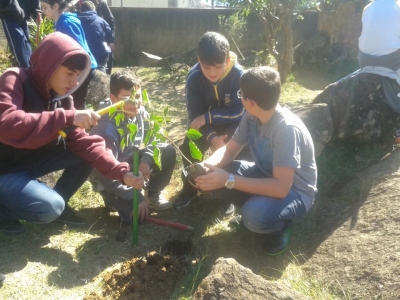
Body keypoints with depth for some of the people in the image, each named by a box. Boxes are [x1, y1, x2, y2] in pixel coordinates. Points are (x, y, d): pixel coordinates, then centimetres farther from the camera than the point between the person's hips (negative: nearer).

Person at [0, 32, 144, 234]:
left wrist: (121, 172, -18)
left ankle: (59, 204, 11)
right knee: (49, 207, -27)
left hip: (33, 160, 7)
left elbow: (82, 142, -7)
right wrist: (68, 118, -40)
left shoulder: (62, 97, -1)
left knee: (86, 153, -6)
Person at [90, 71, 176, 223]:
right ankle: (113, 198, 9)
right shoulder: (106, 129, -31)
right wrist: (137, 198, -29)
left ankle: (153, 194, 6)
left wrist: (146, 160, -18)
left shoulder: (139, 112, -13)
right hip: (109, 178, -6)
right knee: (136, 213, -25)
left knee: (168, 151, -13)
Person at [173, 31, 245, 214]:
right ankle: (190, 188, 9)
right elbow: (195, 115, -19)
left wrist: (208, 116, -29)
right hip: (205, 124, 3)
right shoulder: (194, 77, -19)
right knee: (188, 149, -17)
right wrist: (212, 137, -35)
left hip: (232, 124, -2)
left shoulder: (238, 75, -26)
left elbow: (239, 112, -25)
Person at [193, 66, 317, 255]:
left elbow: (281, 187, -36)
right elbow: (230, 149, -1)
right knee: (211, 177, -10)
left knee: (255, 215, -37)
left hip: (294, 190, -7)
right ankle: (255, 205, 9)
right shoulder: (251, 116, -9)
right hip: (265, 175, 7)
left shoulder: (287, 129, -33)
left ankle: (280, 225, -2)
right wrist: (207, 165, -23)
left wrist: (229, 180, -37)